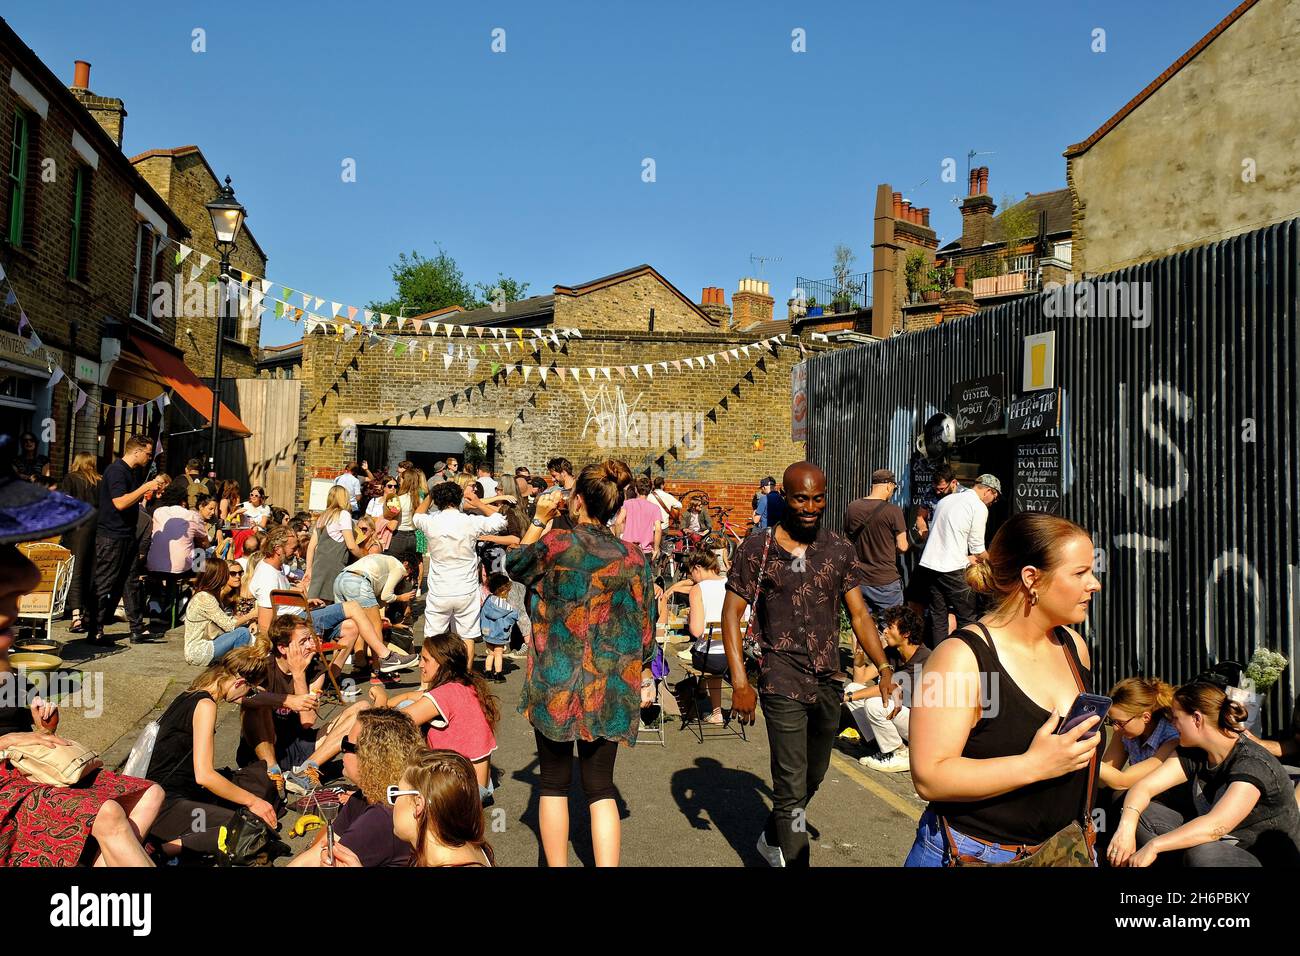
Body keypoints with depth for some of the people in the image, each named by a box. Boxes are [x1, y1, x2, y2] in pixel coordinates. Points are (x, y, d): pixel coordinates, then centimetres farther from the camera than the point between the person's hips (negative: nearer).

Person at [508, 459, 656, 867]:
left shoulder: (556, 543, -11)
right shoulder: (634, 559, -4)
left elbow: (515, 564, 10)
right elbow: (645, 632, 2)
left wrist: (539, 520, 16)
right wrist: (637, 679, 16)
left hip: (556, 684, -2)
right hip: (611, 690, 2)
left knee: (554, 783, 14)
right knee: (601, 788, 12)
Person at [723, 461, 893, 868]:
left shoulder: (840, 549, 4)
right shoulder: (756, 550, -7)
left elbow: (859, 613, 3)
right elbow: (732, 614, -6)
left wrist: (884, 668, -11)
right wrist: (740, 683, -14)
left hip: (828, 681, 5)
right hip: (783, 683, -5)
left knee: (814, 775, 21)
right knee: (792, 786, -4)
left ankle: (772, 838, 46)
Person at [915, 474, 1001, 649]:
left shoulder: (946, 500, 18)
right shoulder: (979, 507, -5)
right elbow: (977, 547, -4)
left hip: (929, 563, 7)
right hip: (952, 569, -7)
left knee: (938, 616, 13)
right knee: (966, 618, 4)